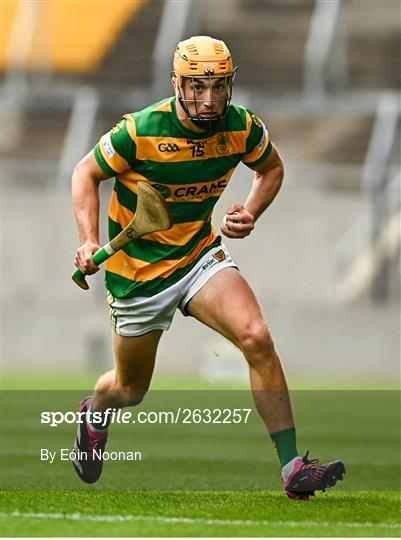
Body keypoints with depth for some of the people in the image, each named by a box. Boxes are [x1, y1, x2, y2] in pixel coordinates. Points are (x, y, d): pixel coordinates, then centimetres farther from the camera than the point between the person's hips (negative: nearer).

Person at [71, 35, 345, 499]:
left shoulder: (242, 127, -11)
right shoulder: (140, 132, -23)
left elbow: (271, 169, 11)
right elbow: (86, 173, -6)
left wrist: (249, 213, -7)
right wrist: (89, 240, -19)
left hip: (201, 254, 2)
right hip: (137, 269, -2)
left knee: (257, 338, -23)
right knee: (131, 388, 12)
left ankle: (292, 468, -21)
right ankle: (95, 412, 52)